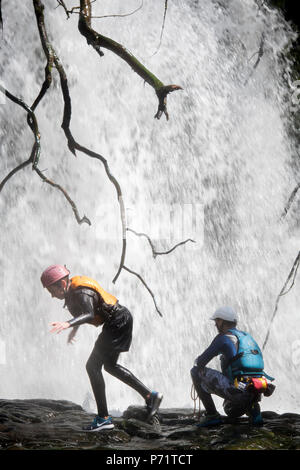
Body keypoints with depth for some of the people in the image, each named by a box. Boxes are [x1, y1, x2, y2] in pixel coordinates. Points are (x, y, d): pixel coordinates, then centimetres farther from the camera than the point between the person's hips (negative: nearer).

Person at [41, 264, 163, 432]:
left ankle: (103, 418, -11)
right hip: (119, 322, 11)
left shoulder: (81, 293, -24)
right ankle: (150, 396, 26)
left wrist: (68, 323, -58)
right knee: (110, 366, 21)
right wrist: (74, 329, 38)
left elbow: (89, 314, -43)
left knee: (93, 366, -12)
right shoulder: (71, 290, 6)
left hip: (118, 322, -11)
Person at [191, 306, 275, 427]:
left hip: (238, 389, -8)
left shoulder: (223, 338, 0)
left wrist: (197, 365, 24)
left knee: (196, 372, 5)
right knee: (232, 412, 39)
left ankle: (212, 415, 3)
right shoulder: (247, 337, 24)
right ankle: (253, 411, 7)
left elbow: (200, 362, -1)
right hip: (257, 393, 8)